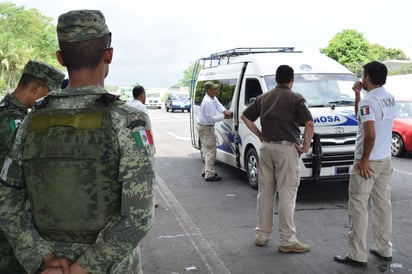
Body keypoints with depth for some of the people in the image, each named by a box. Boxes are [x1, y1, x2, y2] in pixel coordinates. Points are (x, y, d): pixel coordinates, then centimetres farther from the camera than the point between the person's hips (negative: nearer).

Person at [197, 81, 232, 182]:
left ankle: (205, 171, 27)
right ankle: (209, 175, -5)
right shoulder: (208, 102, -25)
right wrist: (224, 117, -17)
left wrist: (225, 111, -17)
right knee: (211, 151, -7)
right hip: (206, 128, -11)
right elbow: (211, 118, -24)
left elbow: (218, 105, 4)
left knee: (207, 150, 18)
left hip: (202, 127, 11)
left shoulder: (213, 98, 7)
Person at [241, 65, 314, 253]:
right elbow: (309, 124, -14)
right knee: (287, 195, -2)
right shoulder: (295, 98, -4)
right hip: (286, 148, -5)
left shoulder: (264, 97, 12)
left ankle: (262, 235, 21)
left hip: (266, 147, 5)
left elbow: (245, 117, 15)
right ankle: (287, 241, 3)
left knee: (265, 192, 12)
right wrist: (305, 146, -3)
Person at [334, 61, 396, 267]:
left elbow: (370, 134, -26)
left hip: (369, 161, -9)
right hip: (386, 159, 9)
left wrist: (364, 159, -17)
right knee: (382, 204, 15)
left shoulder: (368, 101, -19)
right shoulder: (390, 98, 10)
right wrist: (357, 95, 12)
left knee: (358, 207, -2)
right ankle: (384, 249, 25)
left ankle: (357, 255, 3)